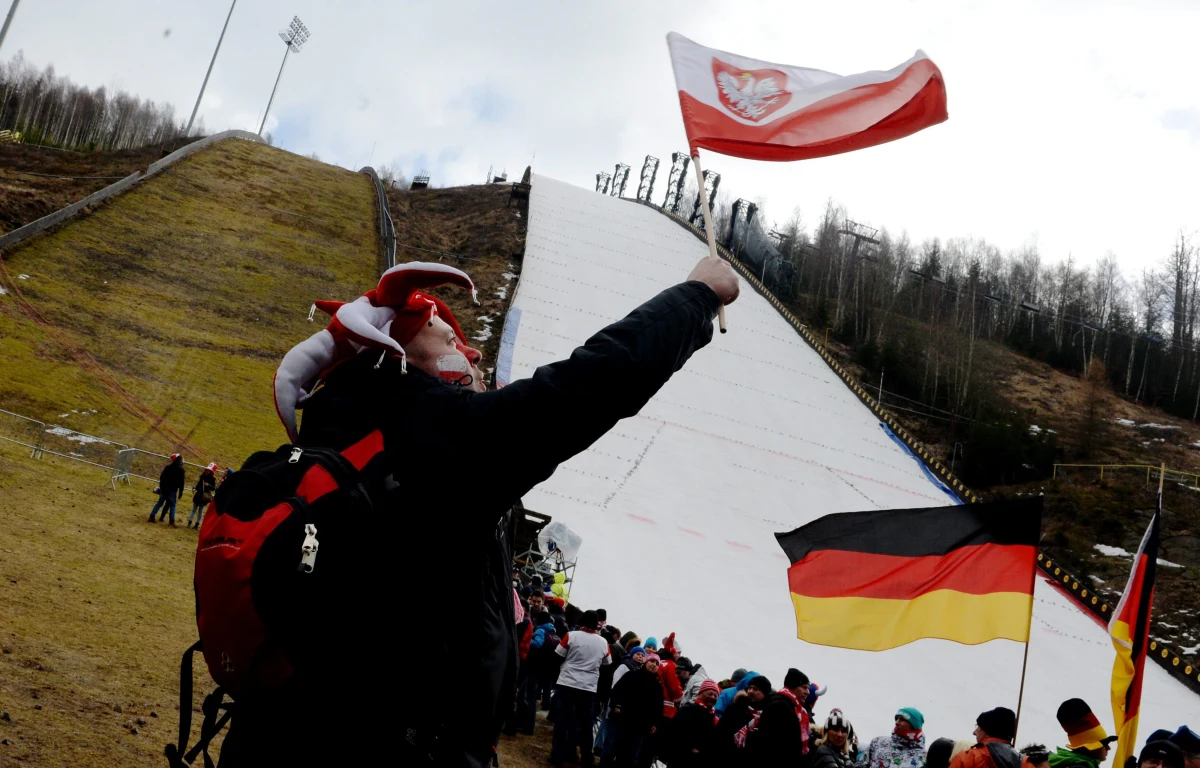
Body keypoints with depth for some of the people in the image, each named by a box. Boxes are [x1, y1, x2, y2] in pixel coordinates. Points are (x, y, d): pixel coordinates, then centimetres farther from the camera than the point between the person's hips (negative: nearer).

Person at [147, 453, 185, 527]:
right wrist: (180, 492, -3)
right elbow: (181, 482, -8)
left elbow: (161, 477, 9)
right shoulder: (181, 469, -8)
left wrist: (161, 486, 19)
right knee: (172, 505, 4)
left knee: (159, 503, 15)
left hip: (164, 488, 3)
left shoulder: (168, 467, 3)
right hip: (173, 490, -3)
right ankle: (172, 522, -2)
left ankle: (152, 516, 9)